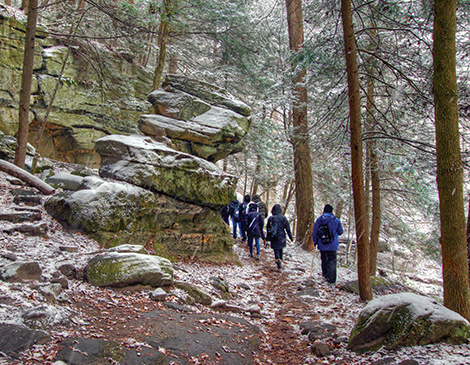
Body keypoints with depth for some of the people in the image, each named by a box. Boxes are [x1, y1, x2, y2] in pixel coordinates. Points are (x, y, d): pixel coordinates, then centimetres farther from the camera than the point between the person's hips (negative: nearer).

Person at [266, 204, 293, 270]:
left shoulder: (271, 218, -7)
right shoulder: (283, 218, -5)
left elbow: (268, 228, -1)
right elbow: (288, 229, -1)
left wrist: (268, 238, 9)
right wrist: (290, 237, 7)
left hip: (274, 238, -2)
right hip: (282, 238, 2)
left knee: (276, 250, 4)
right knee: (280, 250, 19)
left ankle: (278, 260, -18)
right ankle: (280, 260, 28)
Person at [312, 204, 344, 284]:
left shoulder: (319, 219, 0)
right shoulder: (336, 220, -3)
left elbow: (315, 231, 2)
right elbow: (340, 232, 8)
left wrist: (315, 241, 13)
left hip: (322, 244, 2)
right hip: (332, 245, -2)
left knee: (324, 259, 18)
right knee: (332, 260, -1)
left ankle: (325, 274, 30)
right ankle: (331, 277, -13)